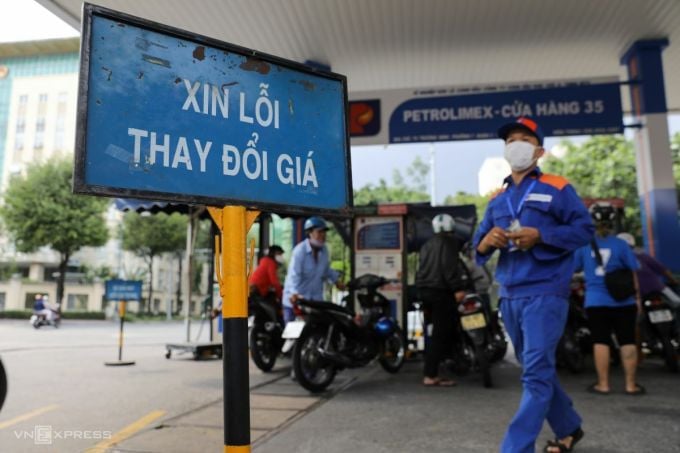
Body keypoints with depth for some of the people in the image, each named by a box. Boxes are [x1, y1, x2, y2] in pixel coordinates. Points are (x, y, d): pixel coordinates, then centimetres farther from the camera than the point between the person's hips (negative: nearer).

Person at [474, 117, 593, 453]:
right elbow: (478, 243, 13)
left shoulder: (557, 189, 1)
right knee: (536, 371, 17)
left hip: (545, 292, -6)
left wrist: (541, 235, -18)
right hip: (509, 295, 6)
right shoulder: (497, 199, 16)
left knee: (536, 373, -10)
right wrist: (486, 242, -11)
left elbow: (585, 228, -5)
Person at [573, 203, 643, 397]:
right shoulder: (620, 244, -3)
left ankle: (603, 384, 7)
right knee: (627, 341, 7)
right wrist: (637, 297, 9)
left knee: (601, 342, 3)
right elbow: (633, 273, 0)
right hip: (623, 301, 0)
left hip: (596, 302, 0)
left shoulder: (584, 245, -1)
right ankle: (631, 384, 12)